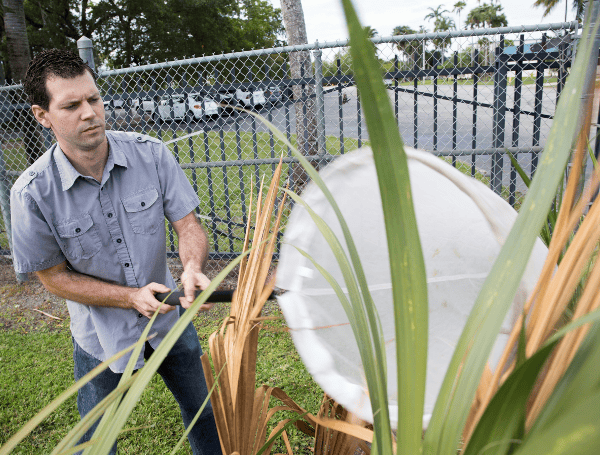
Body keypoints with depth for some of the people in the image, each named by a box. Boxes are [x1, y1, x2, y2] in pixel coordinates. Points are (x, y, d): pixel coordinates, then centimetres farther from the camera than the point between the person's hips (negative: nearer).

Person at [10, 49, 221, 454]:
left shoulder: (151, 154, -16)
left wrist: (193, 267, -35)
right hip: (101, 336, -1)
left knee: (203, 411, 21)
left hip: (169, 317, 2)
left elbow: (188, 226, -13)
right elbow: (55, 276, -11)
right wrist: (133, 297, -21)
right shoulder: (33, 193, -20)